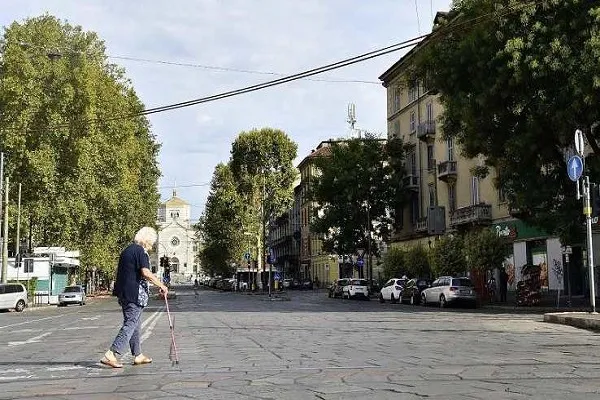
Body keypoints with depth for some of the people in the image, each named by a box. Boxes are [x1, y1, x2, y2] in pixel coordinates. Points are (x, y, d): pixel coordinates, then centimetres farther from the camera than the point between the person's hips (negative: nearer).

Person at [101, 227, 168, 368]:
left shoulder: (126, 250, 17)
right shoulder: (140, 251, -11)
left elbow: (120, 271, 23)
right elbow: (146, 273, -22)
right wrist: (161, 285, -16)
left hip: (123, 293, 10)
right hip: (135, 294, -10)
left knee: (135, 325, 16)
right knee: (130, 324, -7)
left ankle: (138, 355, 23)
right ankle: (111, 354, -13)